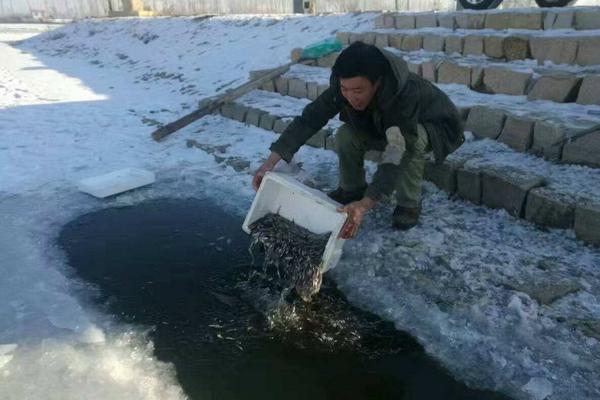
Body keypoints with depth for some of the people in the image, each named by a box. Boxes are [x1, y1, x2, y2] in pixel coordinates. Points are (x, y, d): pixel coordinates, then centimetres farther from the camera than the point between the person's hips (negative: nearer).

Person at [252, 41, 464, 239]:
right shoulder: (342, 87, -28)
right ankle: (352, 189, 5)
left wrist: (365, 205, -60)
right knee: (345, 136, -21)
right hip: (385, 126, 4)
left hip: (435, 127, -4)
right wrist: (270, 162, -37)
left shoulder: (406, 93, -42)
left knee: (411, 140, -38)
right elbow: (309, 119, -28)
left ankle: (409, 204, -15)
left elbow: (396, 153, -49)